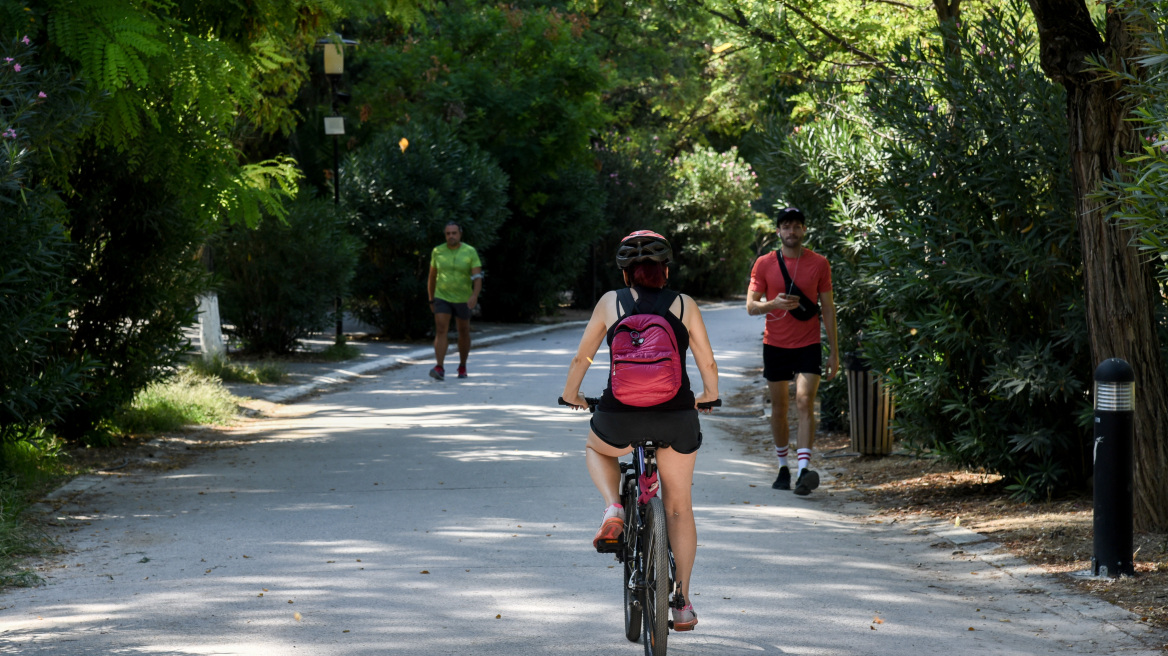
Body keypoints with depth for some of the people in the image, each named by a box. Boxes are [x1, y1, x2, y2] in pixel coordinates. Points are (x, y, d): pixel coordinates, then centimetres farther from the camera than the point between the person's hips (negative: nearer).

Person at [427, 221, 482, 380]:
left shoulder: (470, 252, -7)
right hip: (442, 298, 0)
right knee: (441, 330, -14)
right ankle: (440, 369, -22)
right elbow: (432, 277, 10)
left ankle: (462, 366, 32)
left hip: (463, 299, 0)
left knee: (464, 332, 13)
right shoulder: (437, 251, -1)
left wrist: (474, 296, -31)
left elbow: (478, 277, -14)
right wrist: (431, 300, 12)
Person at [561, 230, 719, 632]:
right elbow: (708, 364, 10)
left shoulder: (611, 302, 7)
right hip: (677, 418, 1)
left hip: (620, 417, -1)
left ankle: (613, 509, 8)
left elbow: (581, 358, 13)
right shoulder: (684, 305, 7)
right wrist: (709, 396, 31)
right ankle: (682, 604, 20)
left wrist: (571, 395, 32)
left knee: (596, 448, 36)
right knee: (678, 507, 19)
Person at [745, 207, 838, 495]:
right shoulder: (764, 264, 2)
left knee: (805, 403, -15)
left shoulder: (819, 264, 2)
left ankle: (804, 470, -24)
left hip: (808, 346, -1)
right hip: (775, 345, 2)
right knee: (779, 408, 8)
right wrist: (774, 304, -22)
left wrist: (834, 352, 2)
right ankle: (782, 467, 22)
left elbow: (828, 308, 5)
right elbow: (751, 306, 0)